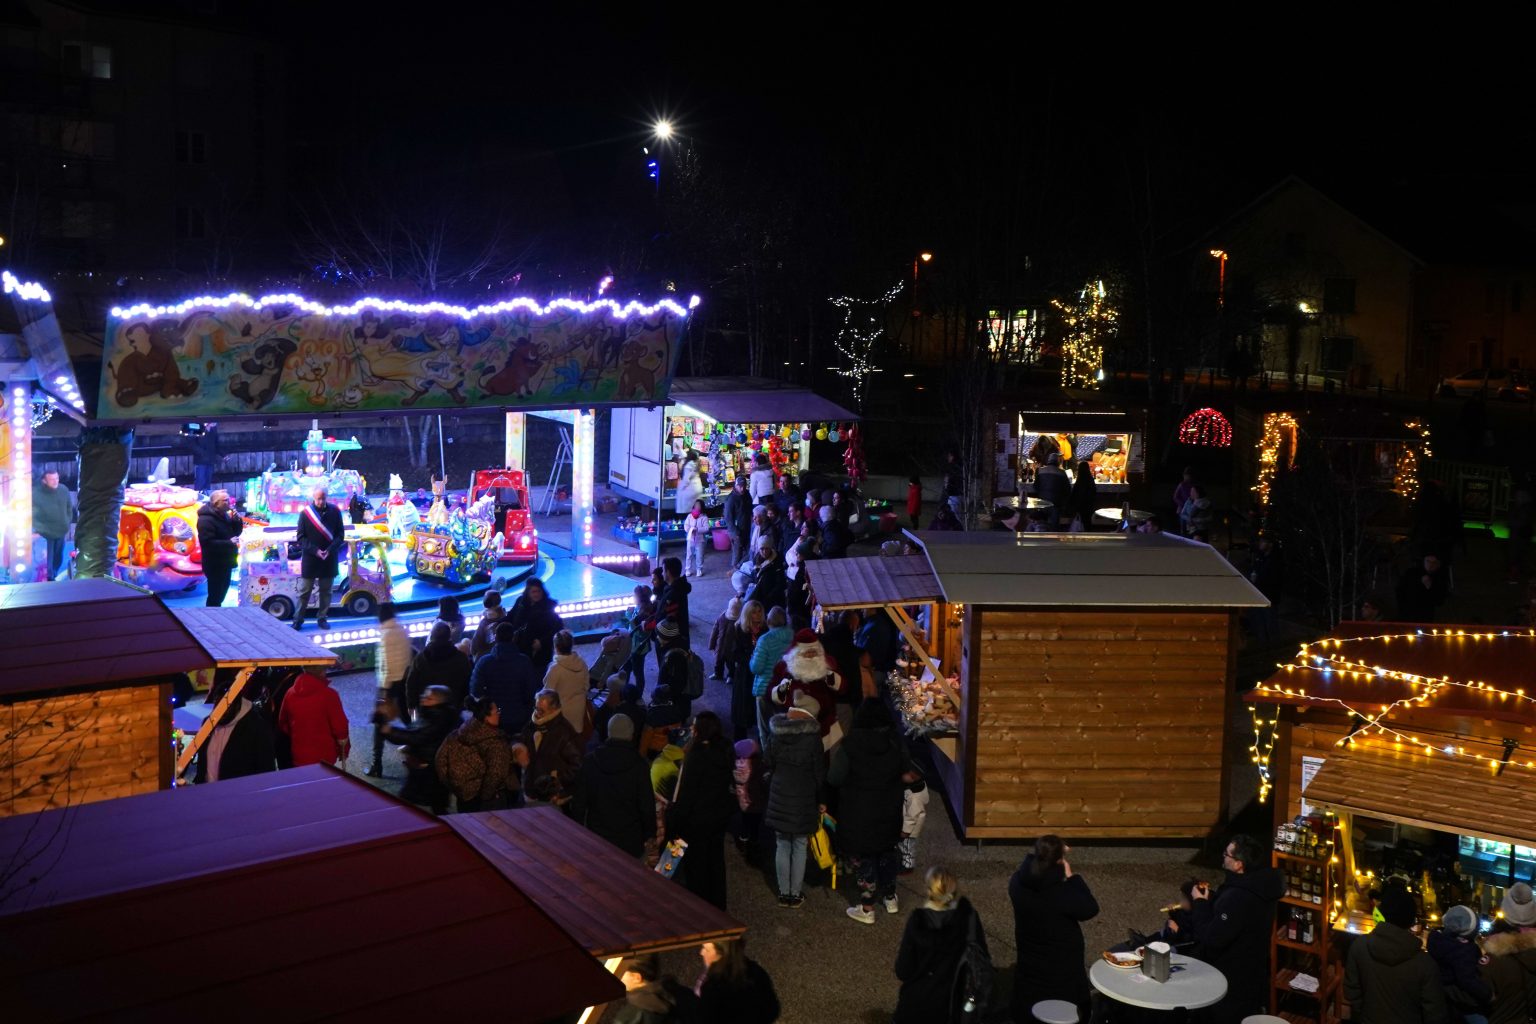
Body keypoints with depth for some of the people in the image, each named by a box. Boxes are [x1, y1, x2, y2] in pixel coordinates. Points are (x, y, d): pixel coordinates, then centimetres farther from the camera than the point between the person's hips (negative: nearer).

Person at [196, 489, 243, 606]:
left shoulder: (224, 515, 11)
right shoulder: (206, 519, -20)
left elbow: (236, 532, 16)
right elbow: (208, 543, -28)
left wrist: (237, 520, -3)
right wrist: (229, 543, -27)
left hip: (225, 562, 10)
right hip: (215, 564, -10)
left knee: (221, 592, 20)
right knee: (215, 595, -5)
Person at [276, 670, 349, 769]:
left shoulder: (290, 693, 0)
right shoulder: (328, 694, -17)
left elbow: (283, 724, 14)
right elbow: (340, 727, -13)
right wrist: (344, 750, 3)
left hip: (299, 755, 4)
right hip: (324, 755, -4)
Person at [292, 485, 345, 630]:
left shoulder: (334, 511, -3)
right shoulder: (305, 513, -7)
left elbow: (340, 534, 2)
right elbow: (300, 537, -4)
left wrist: (330, 550, -12)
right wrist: (315, 550, -15)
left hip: (329, 559, 2)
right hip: (310, 558, -2)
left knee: (326, 591, 10)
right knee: (304, 591, 4)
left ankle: (322, 618, 21)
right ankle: (298, 619, 13)